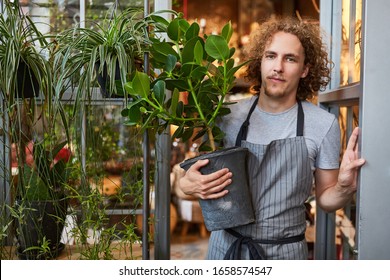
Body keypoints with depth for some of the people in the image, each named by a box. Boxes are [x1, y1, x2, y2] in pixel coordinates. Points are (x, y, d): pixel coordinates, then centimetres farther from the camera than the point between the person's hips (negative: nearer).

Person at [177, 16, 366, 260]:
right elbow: (204, 179, 4)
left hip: (286, 251, -1)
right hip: (226, 245, 1)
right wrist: (187, 185, -18)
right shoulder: (229, 116, -6)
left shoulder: (324, 124, -9)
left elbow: (324, 199, 0)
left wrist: (344, 188, -20)